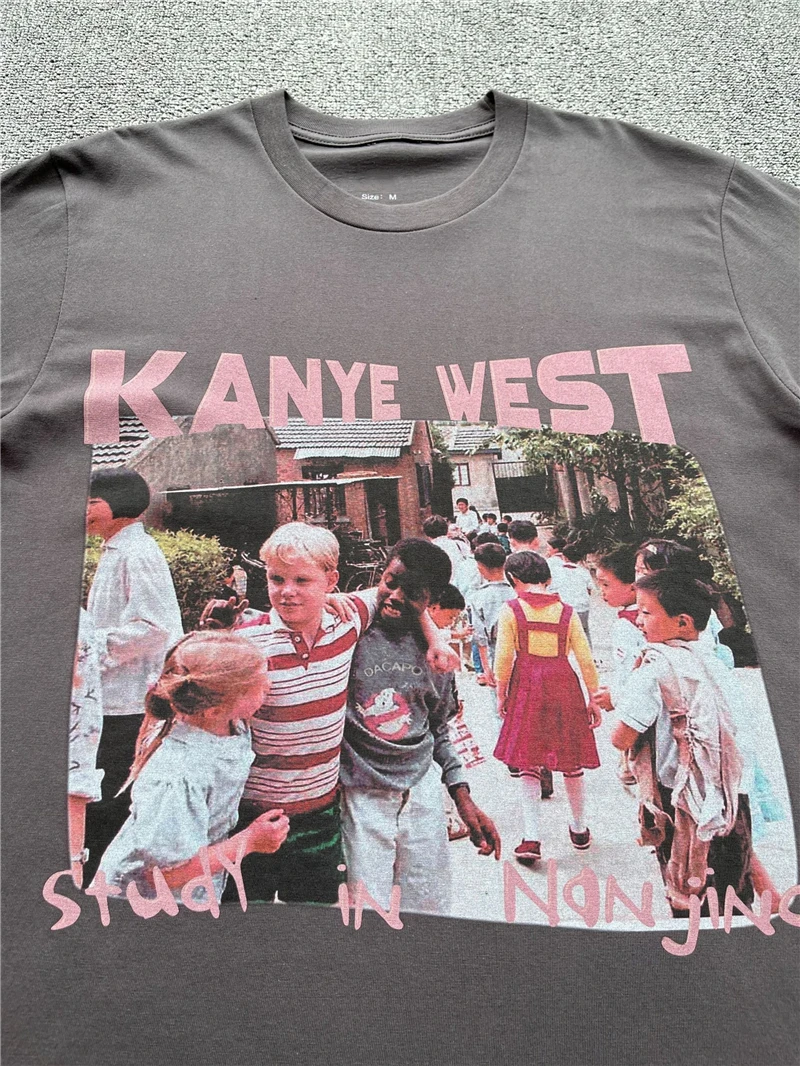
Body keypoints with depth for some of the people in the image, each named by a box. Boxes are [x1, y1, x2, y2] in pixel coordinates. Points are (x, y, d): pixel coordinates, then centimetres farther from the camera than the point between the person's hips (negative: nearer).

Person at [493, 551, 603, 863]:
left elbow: (504, 657, -9)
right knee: (572, 761, 16)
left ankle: (531, 839, 1)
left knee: (527, 764, 6)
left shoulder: (511, 610, -4)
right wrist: (593, 699, 11)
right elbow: (586, 660, 2)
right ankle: (579, 830, 34)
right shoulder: (566, 612, 3)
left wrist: (500, 693, 4)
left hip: (527, 688, -2)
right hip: (564, 686, 3)